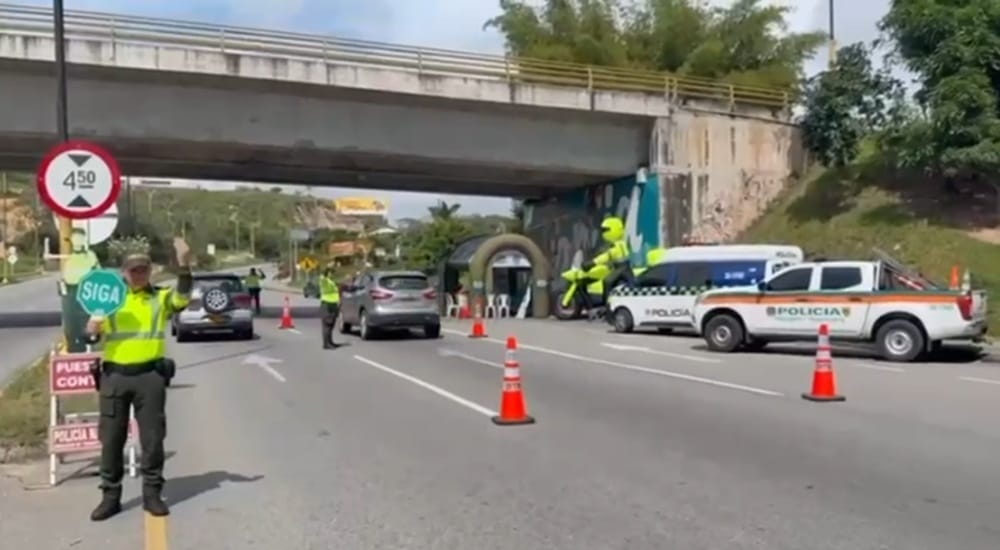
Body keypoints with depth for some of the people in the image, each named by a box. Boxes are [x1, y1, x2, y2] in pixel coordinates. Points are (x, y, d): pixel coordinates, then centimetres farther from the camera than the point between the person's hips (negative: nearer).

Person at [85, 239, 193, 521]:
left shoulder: (161, 298, 7)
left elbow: (183, 297, -15)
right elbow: (94, 337, 13)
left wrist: (184, 264, -29)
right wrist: (92, 329, -12)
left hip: (150, 376, -2)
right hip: (114, 376, 2)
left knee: (152, 438, 3)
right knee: (111, 439, 6)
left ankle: (152, 493, 14)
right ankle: (110, 496, 17)